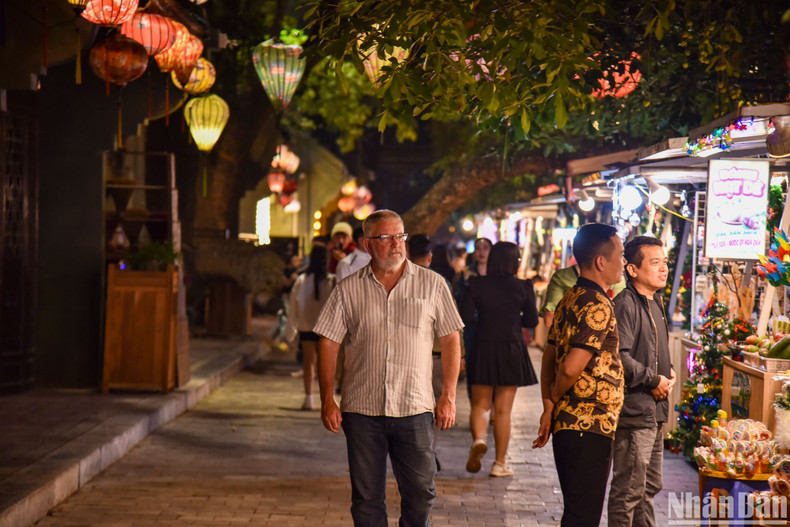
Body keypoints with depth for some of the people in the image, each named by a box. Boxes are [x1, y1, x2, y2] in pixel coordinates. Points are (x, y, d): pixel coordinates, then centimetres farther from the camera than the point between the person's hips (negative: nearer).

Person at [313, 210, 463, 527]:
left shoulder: (432, 284, 4)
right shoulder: (348, 290, 4)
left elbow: (450, 340, 7)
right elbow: (328, 344, 5)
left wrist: (448, 396, 0)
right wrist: (327, 400, -3)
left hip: (415, 408, 0)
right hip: (361, 409, 0)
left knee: (420, 494, 1)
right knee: (366, 498, 6)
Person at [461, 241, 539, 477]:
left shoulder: (477, 284, -4)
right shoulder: (523, 287, -6)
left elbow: (465, 316, -5)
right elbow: (532, 321, 1)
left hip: (483, 349, 1)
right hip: (512, 351, -1)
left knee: (479, 404, 14)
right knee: (503, 409, 7)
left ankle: (478, 439, -15)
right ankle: (500, 462, 10)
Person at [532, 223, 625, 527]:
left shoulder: (569, 299, 13)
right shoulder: (599, 305, -17)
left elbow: (549, 356, 16)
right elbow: (571, 368, -23)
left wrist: (549, 406, 9)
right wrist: (557, 396, -4)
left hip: (568, 423, 10)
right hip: (589, 426, -10)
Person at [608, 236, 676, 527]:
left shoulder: (655, 301, 15)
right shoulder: (625, 304, -16)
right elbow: (619, 356, -25)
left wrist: (668, 371, 9)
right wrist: (654, 380, -16)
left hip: (655, 410, 10)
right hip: (633, 411, -10)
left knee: (650, 486, 18)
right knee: (629, 489, -5)